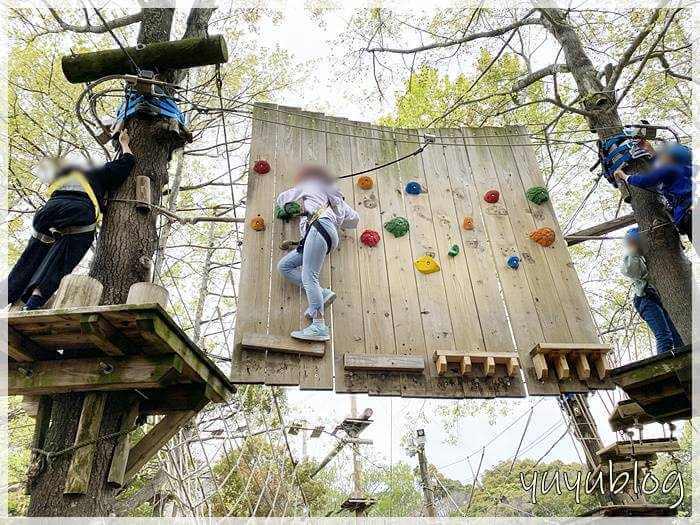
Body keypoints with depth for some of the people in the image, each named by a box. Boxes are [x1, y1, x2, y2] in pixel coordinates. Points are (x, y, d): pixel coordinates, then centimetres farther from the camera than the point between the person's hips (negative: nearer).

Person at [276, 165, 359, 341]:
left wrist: (289, 209, 48)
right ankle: (322, 293, -5)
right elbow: (355, 220, 34)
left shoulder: (309, 188, 20)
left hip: (320, 226, -8)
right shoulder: (336, 198, 36)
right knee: (283, 266, 9)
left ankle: (319, 327, -33)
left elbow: (281, 199, 27)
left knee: (308, 275, -21)